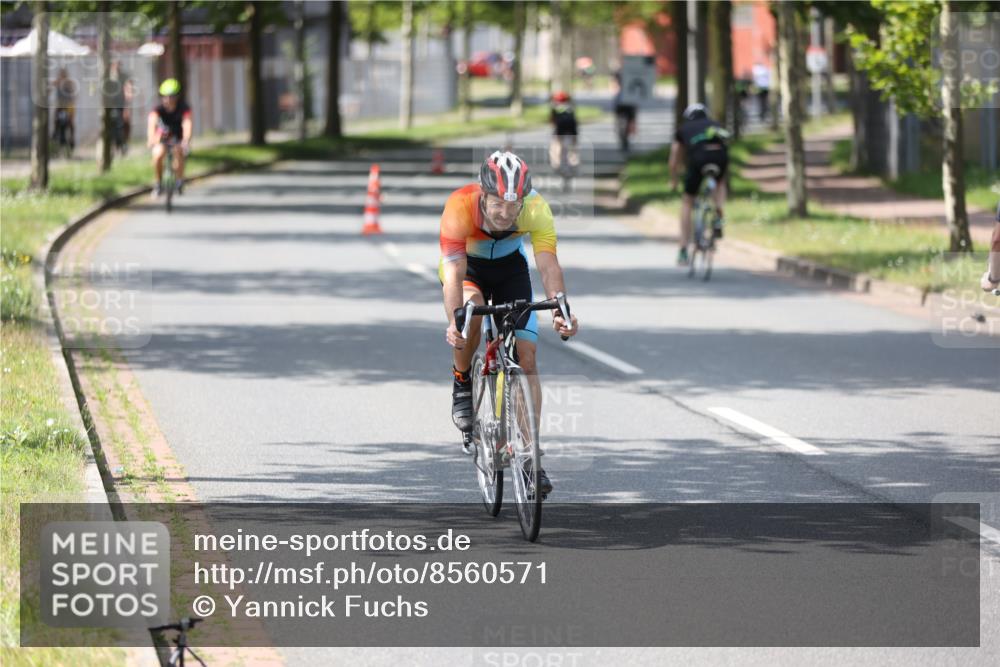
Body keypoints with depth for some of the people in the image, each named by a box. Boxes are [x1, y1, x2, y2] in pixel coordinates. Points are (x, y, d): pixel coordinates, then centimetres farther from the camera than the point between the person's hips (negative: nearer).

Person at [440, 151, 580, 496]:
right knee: (472, 310, -35)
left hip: (510, 267, 2)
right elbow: (454, 273, -42)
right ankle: (462, 384, -7)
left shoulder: (536, 209, -32)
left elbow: (548, 265, -39)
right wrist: (454, 322, -56)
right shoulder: (460, 207, -37)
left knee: (526, 357, -9)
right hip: (466, 266, -2)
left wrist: (561, 310, -55)